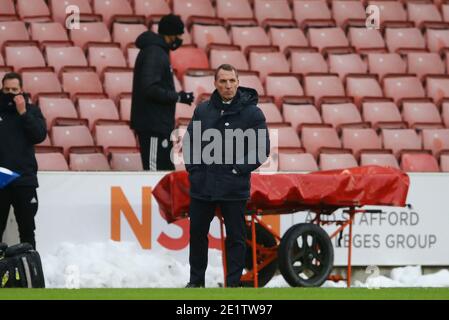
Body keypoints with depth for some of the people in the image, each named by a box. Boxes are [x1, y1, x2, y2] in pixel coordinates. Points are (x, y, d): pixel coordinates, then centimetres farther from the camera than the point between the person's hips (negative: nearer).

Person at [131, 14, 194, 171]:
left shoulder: (158, 51, 16)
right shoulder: (154, 54, -15)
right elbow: (150, 89, -24)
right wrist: (178, 97, -16)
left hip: (159, 124, 11)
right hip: (153, 127, -11)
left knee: (166, 170, 13)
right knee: (155, 170, -10)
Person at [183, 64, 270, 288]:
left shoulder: (251, 112, -5)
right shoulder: (203, 110, 6)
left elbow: (262, 148, -5)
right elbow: (189, 141, 15)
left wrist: (239, 169, -11)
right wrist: (192, 167, 3)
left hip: (234, 188, -3)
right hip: (202, 185, 3)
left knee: (235, 237, 3)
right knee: (197, 233, 11)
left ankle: (233, 284, 10)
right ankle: (196, 280, 24)